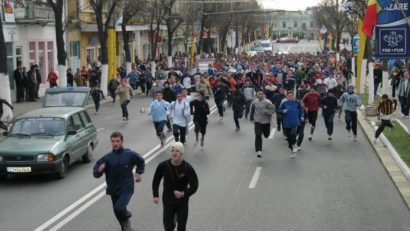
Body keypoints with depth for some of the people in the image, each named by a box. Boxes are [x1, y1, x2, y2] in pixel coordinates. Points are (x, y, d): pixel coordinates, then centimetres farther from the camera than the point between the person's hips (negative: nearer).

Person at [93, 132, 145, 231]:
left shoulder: (130, 154, -7)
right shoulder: (107, 158, -7)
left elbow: (141, 161, 15)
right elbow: (96, 173, -6)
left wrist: (139, 173, 6)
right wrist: (99, 171, -27)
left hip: (127, 188, -3)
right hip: (113, 189, 3)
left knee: (119, 208, -25)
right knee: (118, 213, 16)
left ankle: (126, 220, 8)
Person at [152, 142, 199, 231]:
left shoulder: (188, 168, -18)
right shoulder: (163, 166, -14)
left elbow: (194, 185, -13)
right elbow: (156, 180, 2)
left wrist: (183, 194, -28)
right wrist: (156, 195, -5)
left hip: (182, 201, -1)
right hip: (168, 200, 1)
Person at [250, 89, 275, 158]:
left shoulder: (267, 102, -14)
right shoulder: (254, 102, -2)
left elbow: (273, 110, -13)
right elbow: (252, 110, 13)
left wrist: (265, 111, -27)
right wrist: (252, 119, 18)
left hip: (266, 122, -1)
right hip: (257, 121, 1)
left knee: (266, 135, 16)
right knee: (258, 135, -13)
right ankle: (258, 151, -9)